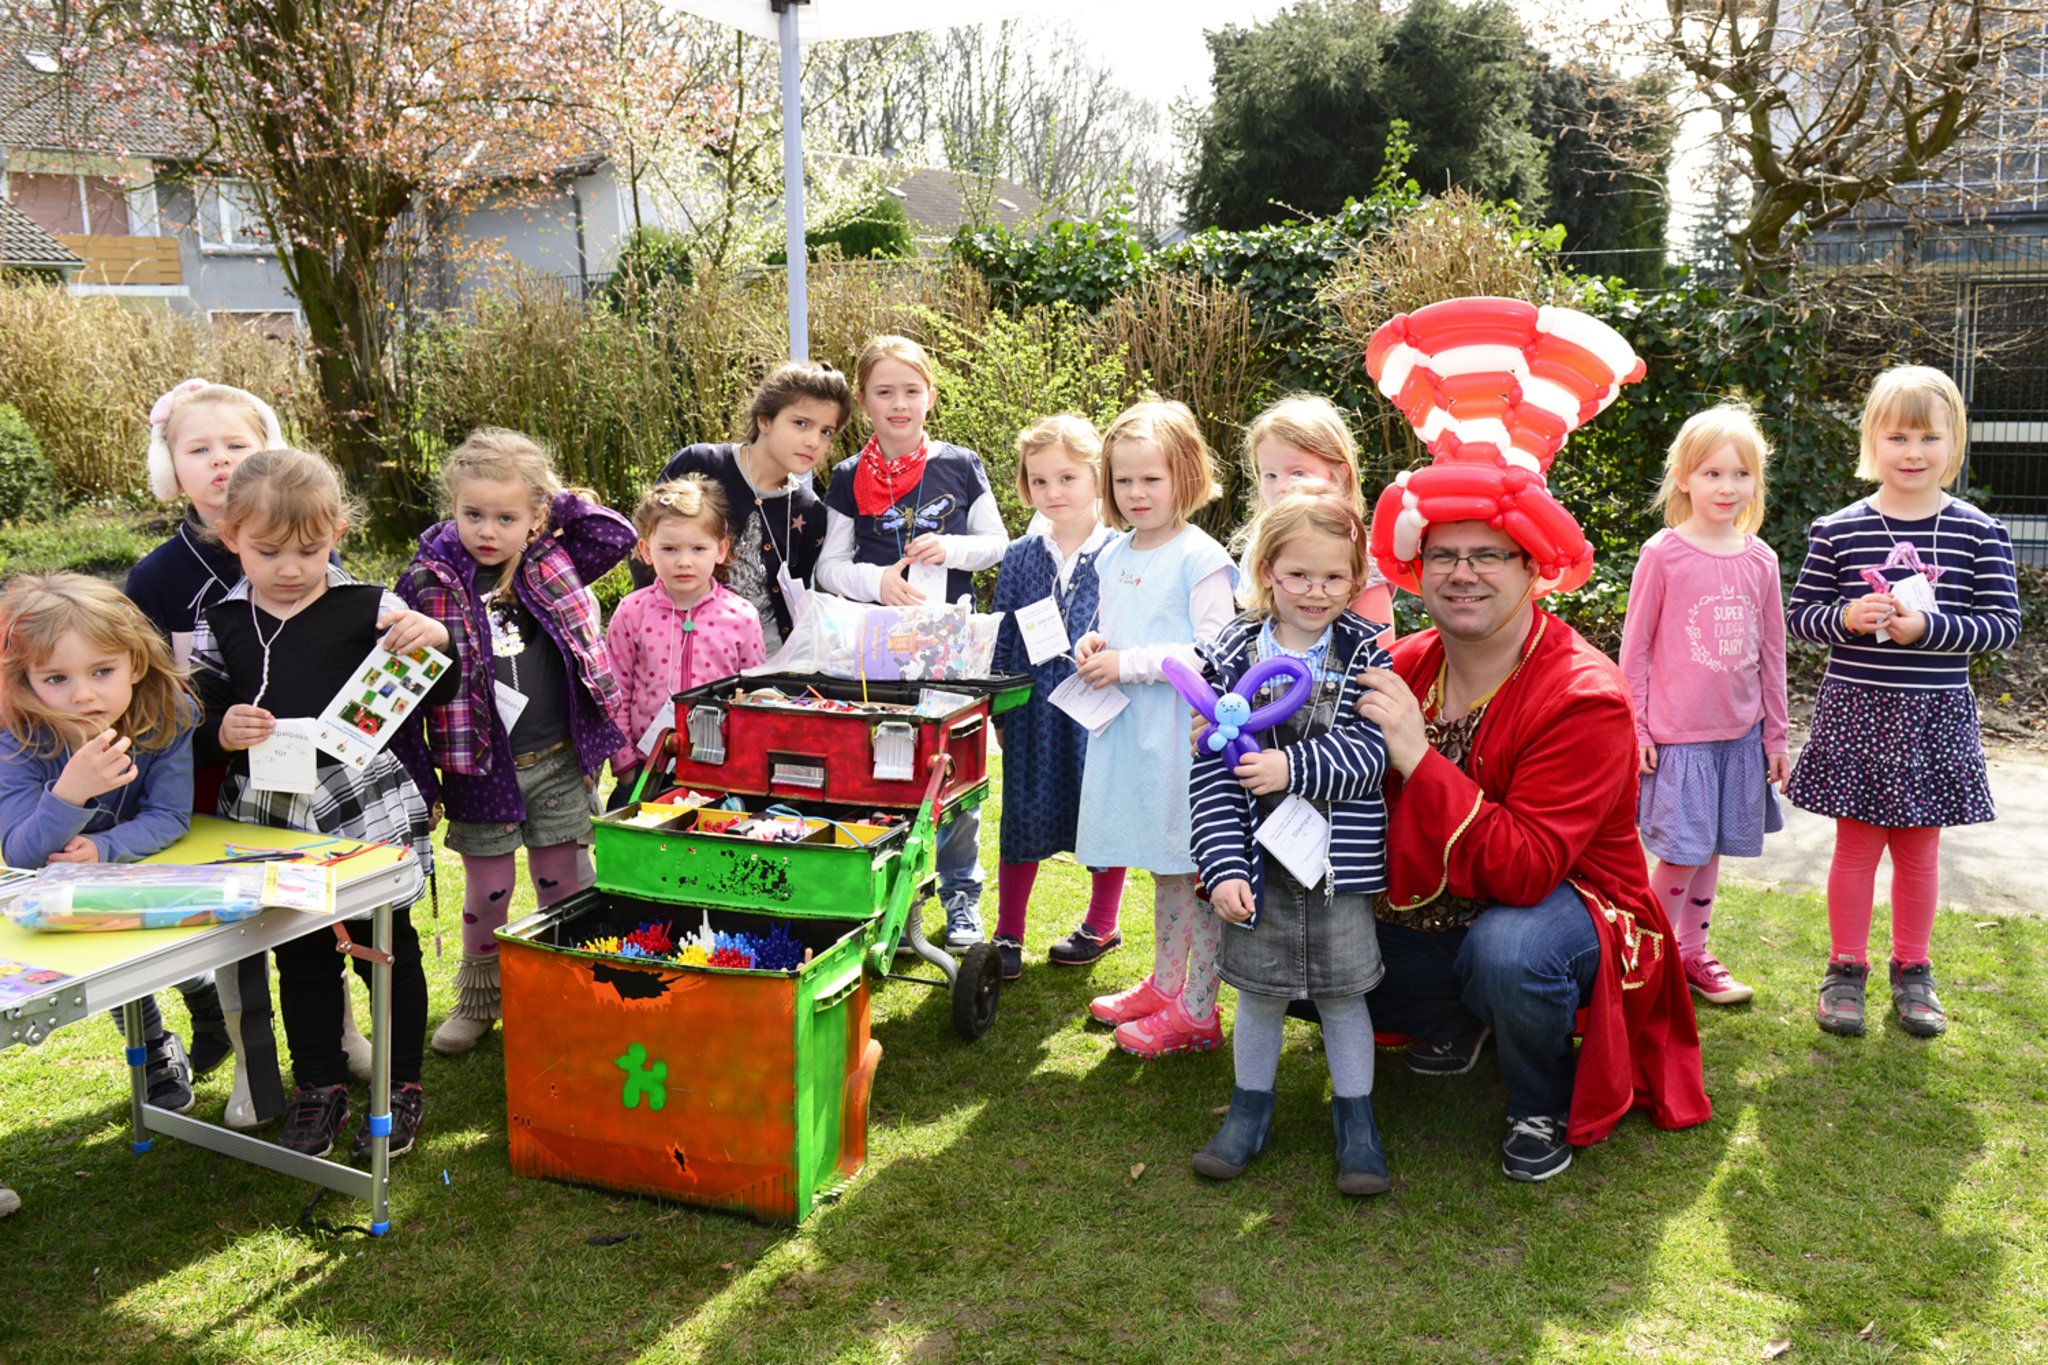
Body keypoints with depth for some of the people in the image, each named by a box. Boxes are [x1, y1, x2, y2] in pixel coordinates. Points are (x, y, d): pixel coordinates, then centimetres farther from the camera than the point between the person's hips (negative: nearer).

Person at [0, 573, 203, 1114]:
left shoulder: (170, 715, -27)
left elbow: (168, 818, -23)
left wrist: (102, 849, -41)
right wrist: (69, 792, -51)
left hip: (161, 867, 0)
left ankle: (209, 999, 22)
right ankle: (154, 1051, 11)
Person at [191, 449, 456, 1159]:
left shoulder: (368, 609, -3)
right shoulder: (220, 626, 5)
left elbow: (431, 693, 1)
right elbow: (193, 721, 10)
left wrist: (434, 641, -20)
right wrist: (220, 732, -13)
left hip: (370, 809, -3)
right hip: (273, 816, 3)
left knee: (388, 948, 8)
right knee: (300, 956, 15)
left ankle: (401, 1086, 24)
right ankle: (319, 1086, 32)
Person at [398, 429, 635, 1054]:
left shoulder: (553, 562, 1)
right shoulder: (428, 582, -8)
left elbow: (619, 534, 4)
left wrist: (558, 500, -5)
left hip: (559, 764, 2)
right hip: (480, 767, -2)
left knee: (565, 883, 11)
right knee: (487, 888, 10)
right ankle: (480, 996, 31)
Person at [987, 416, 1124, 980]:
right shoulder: (1020, 557, 4)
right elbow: (1003, 640, 8)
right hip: (1035, 713, 2)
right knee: (1023, 821, 8)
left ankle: (1101, 924, 32)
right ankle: (1007, 934, 23)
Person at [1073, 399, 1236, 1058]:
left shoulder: (1200, 556, -12)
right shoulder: (1115, 555, 12)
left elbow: (1215, 651, -18)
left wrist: (1128, 664, -19)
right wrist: (1094, 646, 2)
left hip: (1183, 730, -8)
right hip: (1128, 727, 8)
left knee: (1197, 867, -1)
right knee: (1162, 864, 19)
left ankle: (1197, 1011, 10)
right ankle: (1164, 985, 33)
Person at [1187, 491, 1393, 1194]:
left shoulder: (1367, 654, -3)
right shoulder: (1231, 656, -4)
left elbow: (1371, 751, -12)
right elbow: (1211, 773, -7)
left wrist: (1295, 768, -25)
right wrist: (1224, 866, -13)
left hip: (1339, 865, -1)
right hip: (1256, 865, 1)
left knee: (1342, 993, 11)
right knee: (1258, 993, 14)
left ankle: (1355, 1117, 30)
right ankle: (1251, 1108, 34)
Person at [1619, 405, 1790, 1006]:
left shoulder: (1760, 559, 4)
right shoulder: (1662, 555, -9)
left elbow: (1771, 653, 10)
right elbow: (1635, 648, -5)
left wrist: (1775, 735, 12)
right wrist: (1635, 730, -8)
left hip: (1740, 733, 5)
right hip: (1678, 734, -4)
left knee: (1711, 849, 13)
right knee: (1681, 853, -4)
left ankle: (1692, 952, 29)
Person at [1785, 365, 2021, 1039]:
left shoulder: (1980, 534, -2)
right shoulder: (1837, 531, -3)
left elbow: (2004, 623, -5)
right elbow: (1801, 615, 1)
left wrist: (1928, 626, -19)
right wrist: (1847, 617, -19)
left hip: (1937, 712, 1)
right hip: (1856, 708, -1)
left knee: (1919, 848, 12)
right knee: (1856, 843, 7)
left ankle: (1912, 971, 27)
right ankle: (1846, 970, 20)